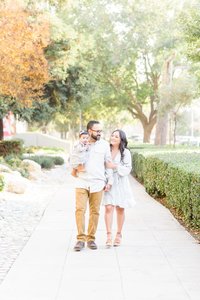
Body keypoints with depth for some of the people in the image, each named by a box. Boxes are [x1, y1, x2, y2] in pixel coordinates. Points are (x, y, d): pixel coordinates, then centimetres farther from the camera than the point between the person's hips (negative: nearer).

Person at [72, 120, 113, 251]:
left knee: (95, 212, 4)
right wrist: (75, 168, -5)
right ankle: (81, 238, -4)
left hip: (98, 183, 1)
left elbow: (108, 163, 8)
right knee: (80, 210, -9)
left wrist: (110, 180, 3)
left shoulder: (104, 145, 5)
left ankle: (91, 238, 13)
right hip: (82, 182, 0)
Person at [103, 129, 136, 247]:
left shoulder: (126, 152, -1)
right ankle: (109, 235, -11)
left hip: (120, 183, -1)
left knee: (120, 209, 6)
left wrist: (114, 166, -16)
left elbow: (127, 169, -6)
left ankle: (119, 235, 19)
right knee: (109, 208, -10)